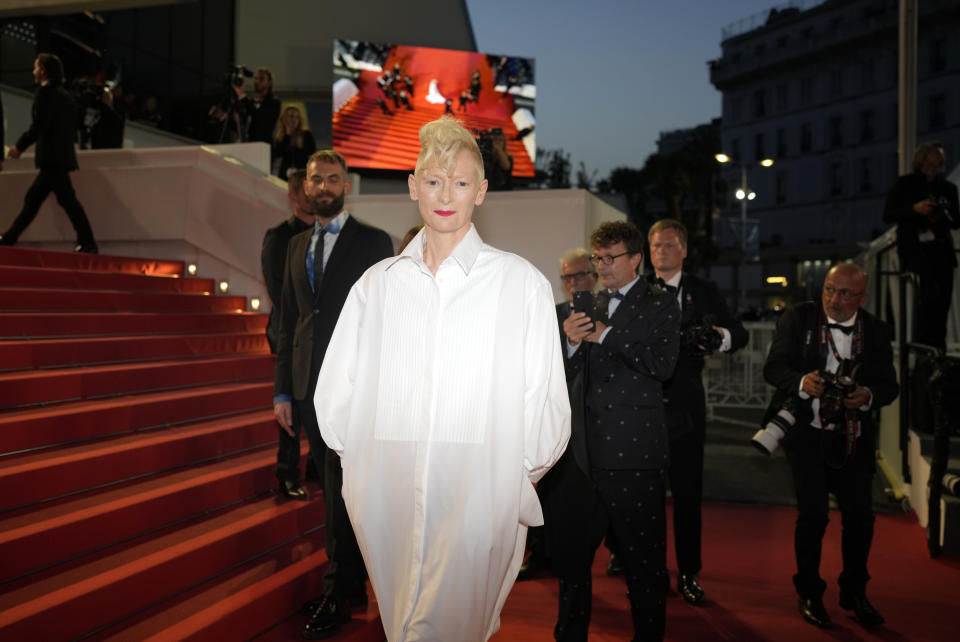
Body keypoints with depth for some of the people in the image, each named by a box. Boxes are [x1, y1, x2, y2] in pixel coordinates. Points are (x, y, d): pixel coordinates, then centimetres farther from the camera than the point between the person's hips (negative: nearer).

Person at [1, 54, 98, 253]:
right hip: (62, 155, 10)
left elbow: (39, 125, -15)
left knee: (67, 199, -11)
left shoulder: (46, 91, -7)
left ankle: (87, 244, -13)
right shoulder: (65, 95, 19)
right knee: (32, 199, 13)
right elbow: (72, 130, 19)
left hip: (52, 156, -10)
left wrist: (19, 146, -8)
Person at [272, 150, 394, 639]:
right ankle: (352, 583, 29)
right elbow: (288, 321, 14)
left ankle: (337, 596, 13)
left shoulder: (374, 243, -1)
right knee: (335, 488, 14)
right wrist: (282, 390, 9)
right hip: (308, 388, 5)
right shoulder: (297, 245, 14)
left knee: (341, 491, -2)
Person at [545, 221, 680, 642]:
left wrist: (605, 336, -14)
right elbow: (570, 377, 15)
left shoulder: (659, 306, 0)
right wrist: (571, 343, -5)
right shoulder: (592, 307, 16)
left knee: (643, 559, 4)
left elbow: (663, 364, -16)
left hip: (633, 451, -6)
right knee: (570, 551, 15)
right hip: (585, 450, 6)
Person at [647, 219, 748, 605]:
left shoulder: (704, 291, 7)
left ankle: (687, 574, 20)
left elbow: (740, 334, -1)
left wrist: (723, 336, -23)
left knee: (687, 493, 7)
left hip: (685, 407, 0)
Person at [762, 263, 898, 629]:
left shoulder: (877, 332, 2)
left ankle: (854, 593, 27)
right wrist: (801, 382, -26)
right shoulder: (798, 318, -4)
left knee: (860, 514, 4)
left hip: (853, 438, 3)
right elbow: (773, 368, -6)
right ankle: (809, 594, 16)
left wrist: (869, 396, -18)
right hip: (806, 434, -2)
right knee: (813, 513, -6)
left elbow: (889, 385, 4)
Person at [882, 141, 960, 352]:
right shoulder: (904, 184, 5)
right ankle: (924, 347, -17)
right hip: (914, 248, -4)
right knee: (929, 291, -23)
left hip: (941, 249, 4)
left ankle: (938, 350, 7)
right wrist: (914, 209, -15)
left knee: (943, 300, -2)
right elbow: (887, 215, 0)